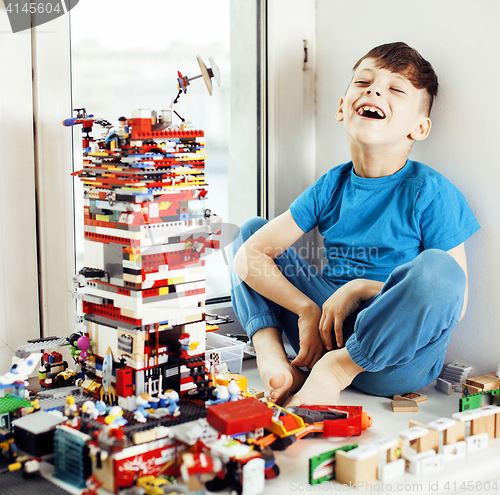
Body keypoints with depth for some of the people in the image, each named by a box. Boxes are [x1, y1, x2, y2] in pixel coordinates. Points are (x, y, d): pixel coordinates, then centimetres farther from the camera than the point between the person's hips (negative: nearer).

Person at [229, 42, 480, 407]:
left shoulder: (431, 194, -9)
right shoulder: (331, 187, 5)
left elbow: (455, 303, -13)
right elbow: (249, 256, 1)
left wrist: (361, 288, -18)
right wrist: (308, 309, -13)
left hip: (396, 357, -5)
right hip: (330, 333, 5)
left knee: (436, 267, -36)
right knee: (250, 230, 10)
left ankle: (337, 369, -17)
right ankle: (271, 354, -10)